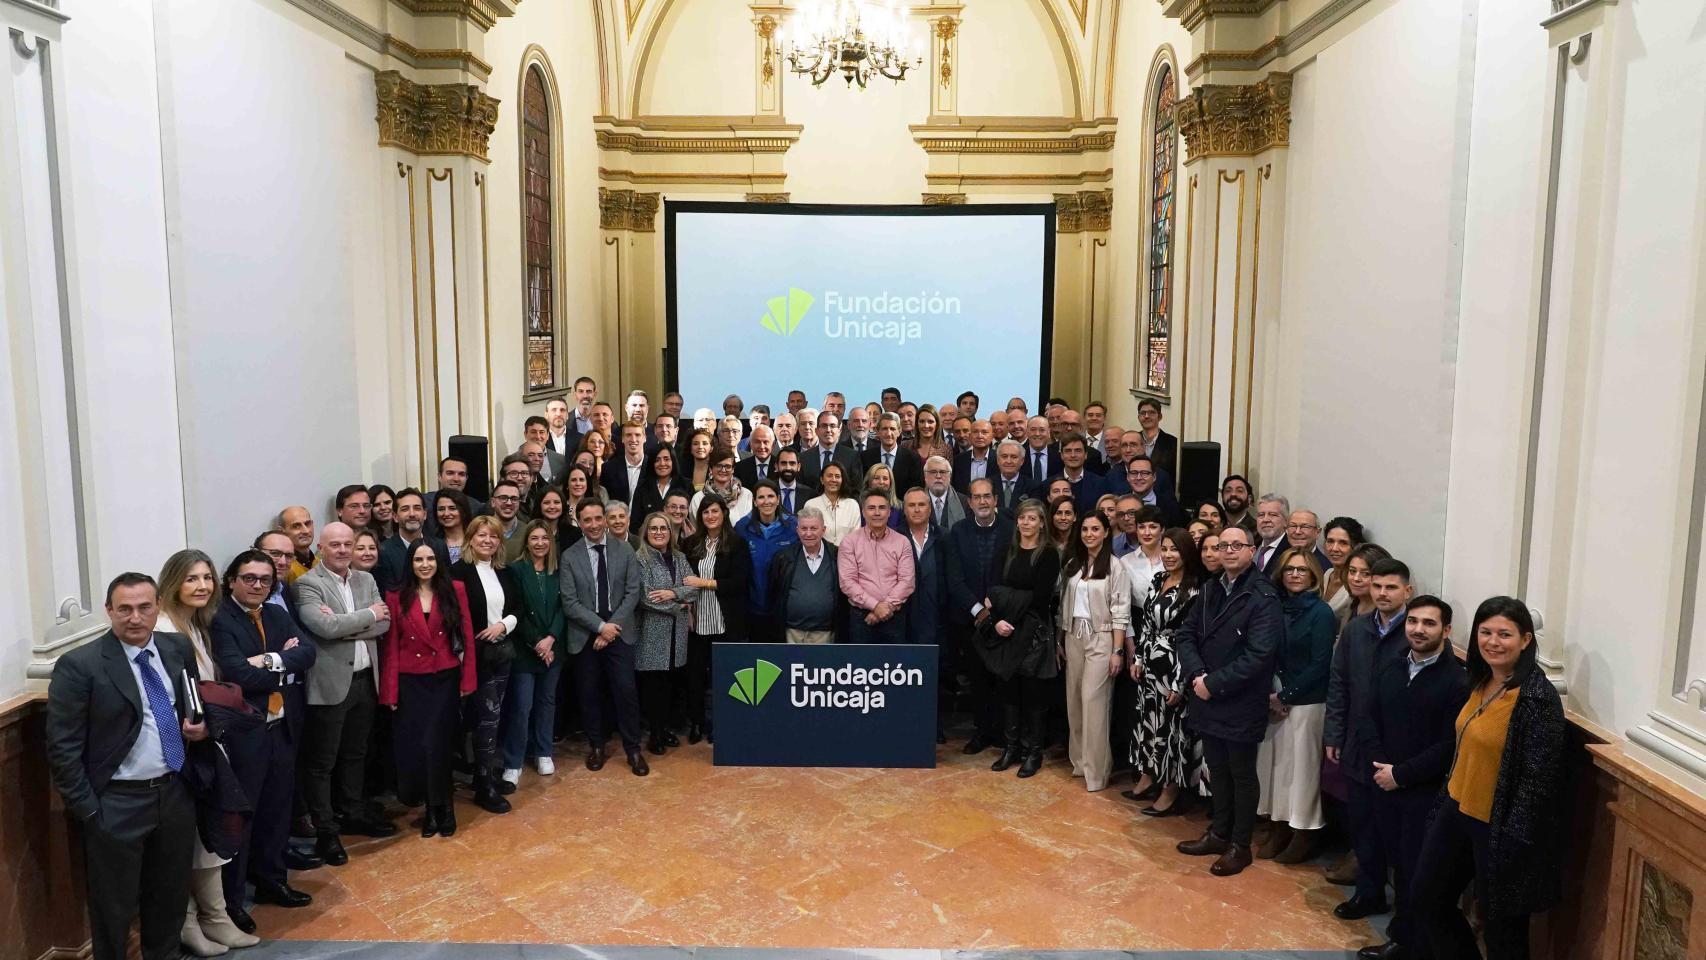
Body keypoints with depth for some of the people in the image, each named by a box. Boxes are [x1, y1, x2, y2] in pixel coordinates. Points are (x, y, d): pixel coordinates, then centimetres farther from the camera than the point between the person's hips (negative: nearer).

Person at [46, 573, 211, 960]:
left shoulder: (179, 648, 2)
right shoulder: (79, 665, -14)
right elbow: (63, 749, -12)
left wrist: (202, 725, -3)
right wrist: (88, 811, -13)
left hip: (175, 794, 5)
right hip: (117, 804, -5)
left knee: (171, 898, 20)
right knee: (114, 909, 12)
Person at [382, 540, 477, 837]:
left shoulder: (455, 591, 0)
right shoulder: (396, 597, 1)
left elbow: (467, 637, 0)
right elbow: (390, 647, 0)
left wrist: (468, 679, -4)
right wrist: (390, 692, -3)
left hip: (445, 680, -1)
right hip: (411, 682, 1)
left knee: (437, 745, -6)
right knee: (412, 748, 2)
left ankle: (438, 807, 14)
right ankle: (436, 807, 22)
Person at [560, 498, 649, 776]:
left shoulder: (624, 550, 2)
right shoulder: (569, 557, -1)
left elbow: (633, 593, -1)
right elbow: (570, 603, -6)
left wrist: (612, 626, -10)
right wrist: (600, 626, -13)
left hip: (619, 632, 0)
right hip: (585, 635, 0)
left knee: (625, 691, -3)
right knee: (589, 694, 8)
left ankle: (633, 750, 10)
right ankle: (596, 746, 25)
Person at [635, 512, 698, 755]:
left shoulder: (679, 557, 10)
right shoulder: (641, 559, -7)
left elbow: (694, 589, 2)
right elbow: (645, 597, -15)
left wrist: (673, 593, -15)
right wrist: (680, 605, -8)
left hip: (677, 632, 5)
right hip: (653, 632, -5)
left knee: (673, 682, 9)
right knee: (654, 684, 1)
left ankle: (665, 727, 24)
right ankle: (655, 733, 13)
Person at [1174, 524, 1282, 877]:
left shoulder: (1263, 597, -15)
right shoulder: (1211, 590, 8)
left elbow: (1257, 655, -22)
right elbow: (1186, 634, 6)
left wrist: (1214, 683, -19)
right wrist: (1197, 675, -11)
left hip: (1241, 704, -6)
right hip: (1207, 699, 6)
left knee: (1242, 775, 9)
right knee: (1217, 769, 19)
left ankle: (1240, 845, 22)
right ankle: (1219, 832, 34)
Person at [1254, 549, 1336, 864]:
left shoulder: (1320, 612, -8)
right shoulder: (1276, 607, 6)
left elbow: (1319, 664, -11)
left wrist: (1285, 696, -10)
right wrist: (1269, 694, -5)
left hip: (1306, 702, -5)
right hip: (1274, 700, 5)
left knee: (1302, 766, 2)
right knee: (1274, 762, 8)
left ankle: (1305, 836, 16)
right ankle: (1280, 829, 22)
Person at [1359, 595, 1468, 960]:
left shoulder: (1458, 680, -14)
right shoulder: (1390, 669, 7)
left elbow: (1452, 746, -18)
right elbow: (1372, 720, 14)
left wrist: (1401, 774, -15)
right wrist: (1379, 763, -3)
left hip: (1429, 794, -6)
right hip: (1387, 787, 6)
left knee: (1421, 873, 4)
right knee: (1399, 865, 15)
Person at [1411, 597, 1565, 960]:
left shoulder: (1536, 697, -22)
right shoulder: (1481, 681, 2)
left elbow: (1539, 777, -21)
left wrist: (1513, 842, -21)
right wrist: (1446, 802, 16)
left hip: (1498, 825, -8)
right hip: (1457, 809, 8)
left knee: (1500, 923, 12)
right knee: (1428, 899, 18)